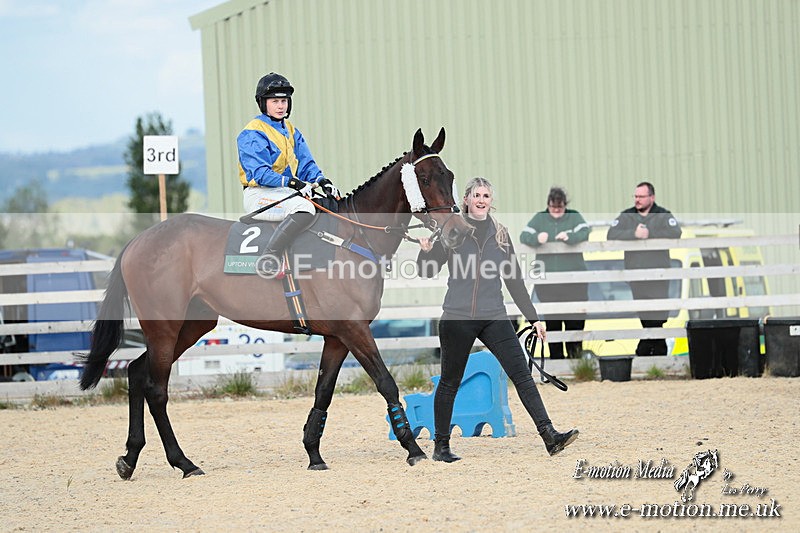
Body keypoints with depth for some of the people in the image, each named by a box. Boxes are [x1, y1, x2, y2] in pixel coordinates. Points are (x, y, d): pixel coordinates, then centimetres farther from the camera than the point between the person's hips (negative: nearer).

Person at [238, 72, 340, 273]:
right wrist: (291, 183, -29)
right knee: (304, 209, -35)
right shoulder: (252, 134, -9)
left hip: (287, 192, 9)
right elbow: (259, 173, -19)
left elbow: (306, 164, 14)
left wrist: (321, 180, -7)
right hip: (260, 194, -9)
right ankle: (270, 257, -39)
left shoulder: (291, 131, 18)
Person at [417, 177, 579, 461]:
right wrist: (426, 251, -20)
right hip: (457, 318, -3)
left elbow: (514, 280, 16)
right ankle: (441, 446, 17)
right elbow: (428, 271, 1)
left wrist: (533, 318, 14)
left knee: (521, 372, -8)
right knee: (450, 382, 5)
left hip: (494, 317, 3)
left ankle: (549, 436, -14)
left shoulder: (500, 234, 11)